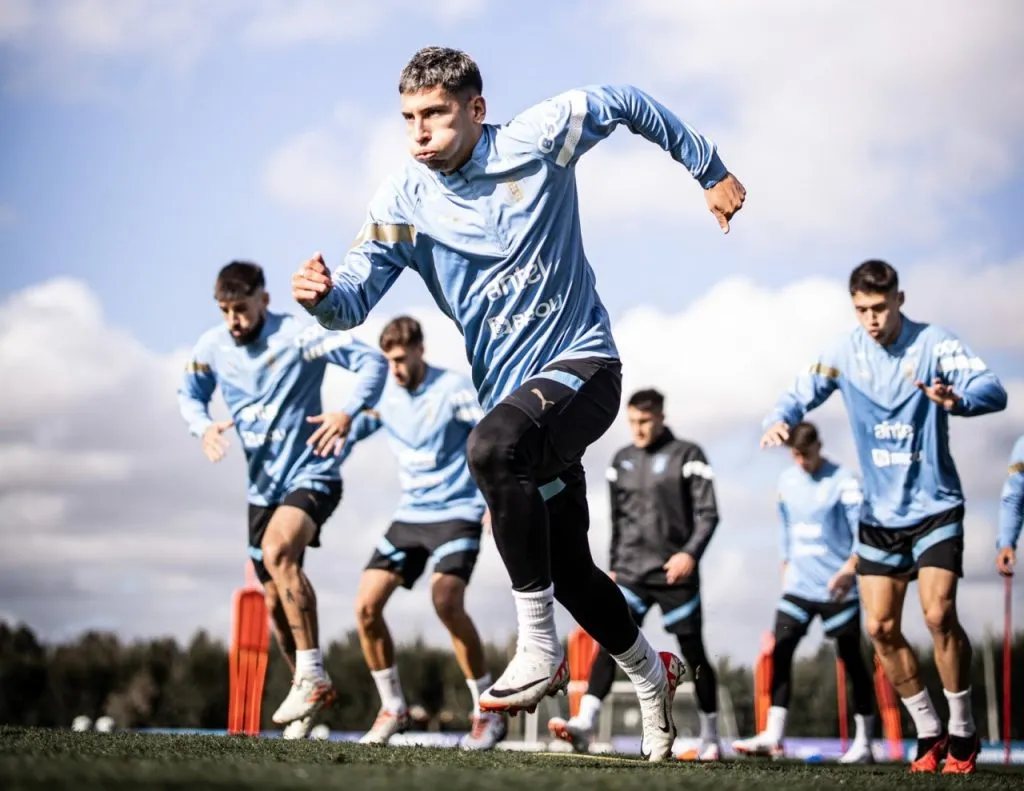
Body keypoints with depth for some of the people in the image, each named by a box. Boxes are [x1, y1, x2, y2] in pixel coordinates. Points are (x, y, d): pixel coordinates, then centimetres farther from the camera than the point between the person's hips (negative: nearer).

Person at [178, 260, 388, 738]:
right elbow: (189, 394, 16)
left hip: (310, 475, -6)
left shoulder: (297, 336, -16)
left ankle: (311, 675, -29)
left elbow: (372, 361, -17)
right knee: (275, 600, 10)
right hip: (260, 487, 6)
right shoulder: (212, 348, -1)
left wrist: (348, 412, -32)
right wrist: (203, 426, -6)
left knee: (277, 550, -32)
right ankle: (309, 691, 28)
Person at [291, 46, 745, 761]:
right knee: (566, 568, 10)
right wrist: (322, 293, -33)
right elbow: (357, 299, -9)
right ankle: (650, 677, 38)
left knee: (495, 445, -36)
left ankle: (540, 649, -29)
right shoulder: (402, 202, -4)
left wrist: (710, 172, 14)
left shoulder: (538, 139, -10)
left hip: (583, 362, -5)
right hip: (511, 393, 5)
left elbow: (625, 104, 6)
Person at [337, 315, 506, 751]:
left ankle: (489, 712, -14)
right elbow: (361, 423, 21)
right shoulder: (387, 392, 4)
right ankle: (393, 707, 11)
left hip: (456, 514, -6)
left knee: (446, 601, -26)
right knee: (366, 604, -6)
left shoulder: (453, 389, -12)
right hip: (409, 515, 6)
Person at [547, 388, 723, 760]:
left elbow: (708, 513, -8)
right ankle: (584, 724, -24)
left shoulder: (687, 456, -3)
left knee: (693, 653, 3)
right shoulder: (622, 460, 12)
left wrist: (690, 553, -21)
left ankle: (710, 737, 15)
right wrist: (613, 566, 18)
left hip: (674, 574, -4)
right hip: (631, 573, 4)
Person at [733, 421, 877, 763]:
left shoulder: (843, 480, -9)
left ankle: (863, 742, 10)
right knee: (780, 651, -6)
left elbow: (863, 530, -14)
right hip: (799, 587, 5)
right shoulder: (787, 481, 10)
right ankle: (773, 737, -6)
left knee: (851, 658, 2)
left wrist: (849, 569, -26)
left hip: (836, 589, -5)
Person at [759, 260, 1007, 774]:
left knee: (939, 613, -18)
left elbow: (993, 390, -25)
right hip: (879, 514, 4)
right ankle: (928, 731, 17)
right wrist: (779, 420, -23)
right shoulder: (845, 355, -1)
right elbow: (800, 394, 1)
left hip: (935, 507, -4)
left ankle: (963, 732, -1)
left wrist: (958, 398, -48)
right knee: (880, 627, 0)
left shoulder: (933, 344, -13)